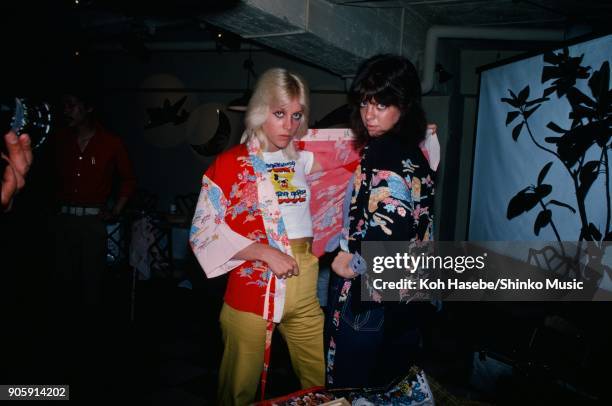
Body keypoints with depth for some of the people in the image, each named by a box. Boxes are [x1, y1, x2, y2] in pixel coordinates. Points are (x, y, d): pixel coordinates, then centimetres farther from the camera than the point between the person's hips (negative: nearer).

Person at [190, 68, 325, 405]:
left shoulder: (302, 159, 7)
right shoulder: (229, 165, -4)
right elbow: (203, 233, -8)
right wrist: (266, 253, -16)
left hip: (303, 291, 4)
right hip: (252, 290, -4)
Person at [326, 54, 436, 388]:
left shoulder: (385, 154, -20)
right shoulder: (411, 151, 8)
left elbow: (391, 231, -32)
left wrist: (352, 264, -16)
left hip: (367, 297, -9)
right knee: (388, 391, 22)